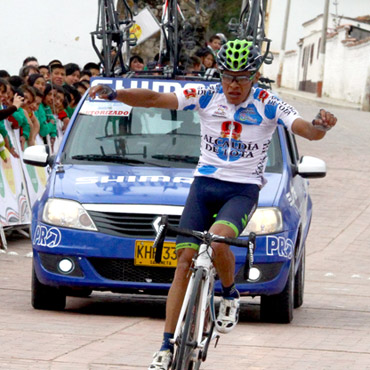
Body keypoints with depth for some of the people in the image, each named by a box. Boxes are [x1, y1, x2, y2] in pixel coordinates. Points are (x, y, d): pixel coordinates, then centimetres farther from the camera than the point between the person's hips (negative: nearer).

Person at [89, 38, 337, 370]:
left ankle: (230, 296, 1)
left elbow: (307, 130, -16)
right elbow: (154, 99, -7)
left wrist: (320, 126, -40)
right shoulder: (207, 98, -1)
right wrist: (114, 94, -21)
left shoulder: (268, 106, -6)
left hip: (243, 190, -2)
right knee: (185, 261, -6)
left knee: (216, 242, -30)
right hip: (204, 184, 3)